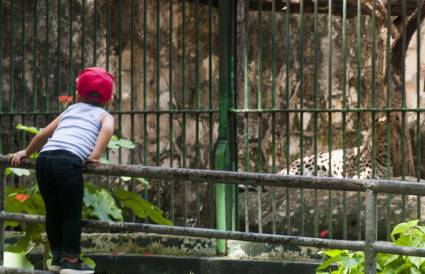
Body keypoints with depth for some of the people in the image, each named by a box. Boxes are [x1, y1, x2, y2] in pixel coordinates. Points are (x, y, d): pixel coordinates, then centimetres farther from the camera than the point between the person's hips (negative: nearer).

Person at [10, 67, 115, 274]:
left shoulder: (70, 110, 32)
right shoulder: (104, 115, 19)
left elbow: (44, 134, 34)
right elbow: (107, 129, -5)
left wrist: (26, 152, 46)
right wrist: (95, 156, -8)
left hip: (44, 158, 5)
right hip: (68, 162, -5)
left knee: (53, 211, 16)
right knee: (72, 214, 4)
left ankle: (57, 256, 26)